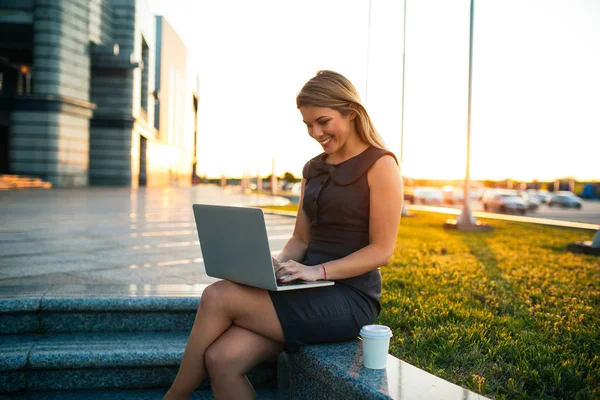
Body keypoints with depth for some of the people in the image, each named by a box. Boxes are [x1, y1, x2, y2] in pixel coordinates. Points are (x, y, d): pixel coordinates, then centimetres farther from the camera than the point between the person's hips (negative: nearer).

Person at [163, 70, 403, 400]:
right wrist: (275, 263, -5)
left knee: (218, 297, -21)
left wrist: (319, 270, -22)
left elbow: (382, 250, -11)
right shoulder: (313, 168, 15)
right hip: (312, 291, 6)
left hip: (351, 298, -6)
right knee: (221, 359, -18)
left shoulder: (379, 165, -6)